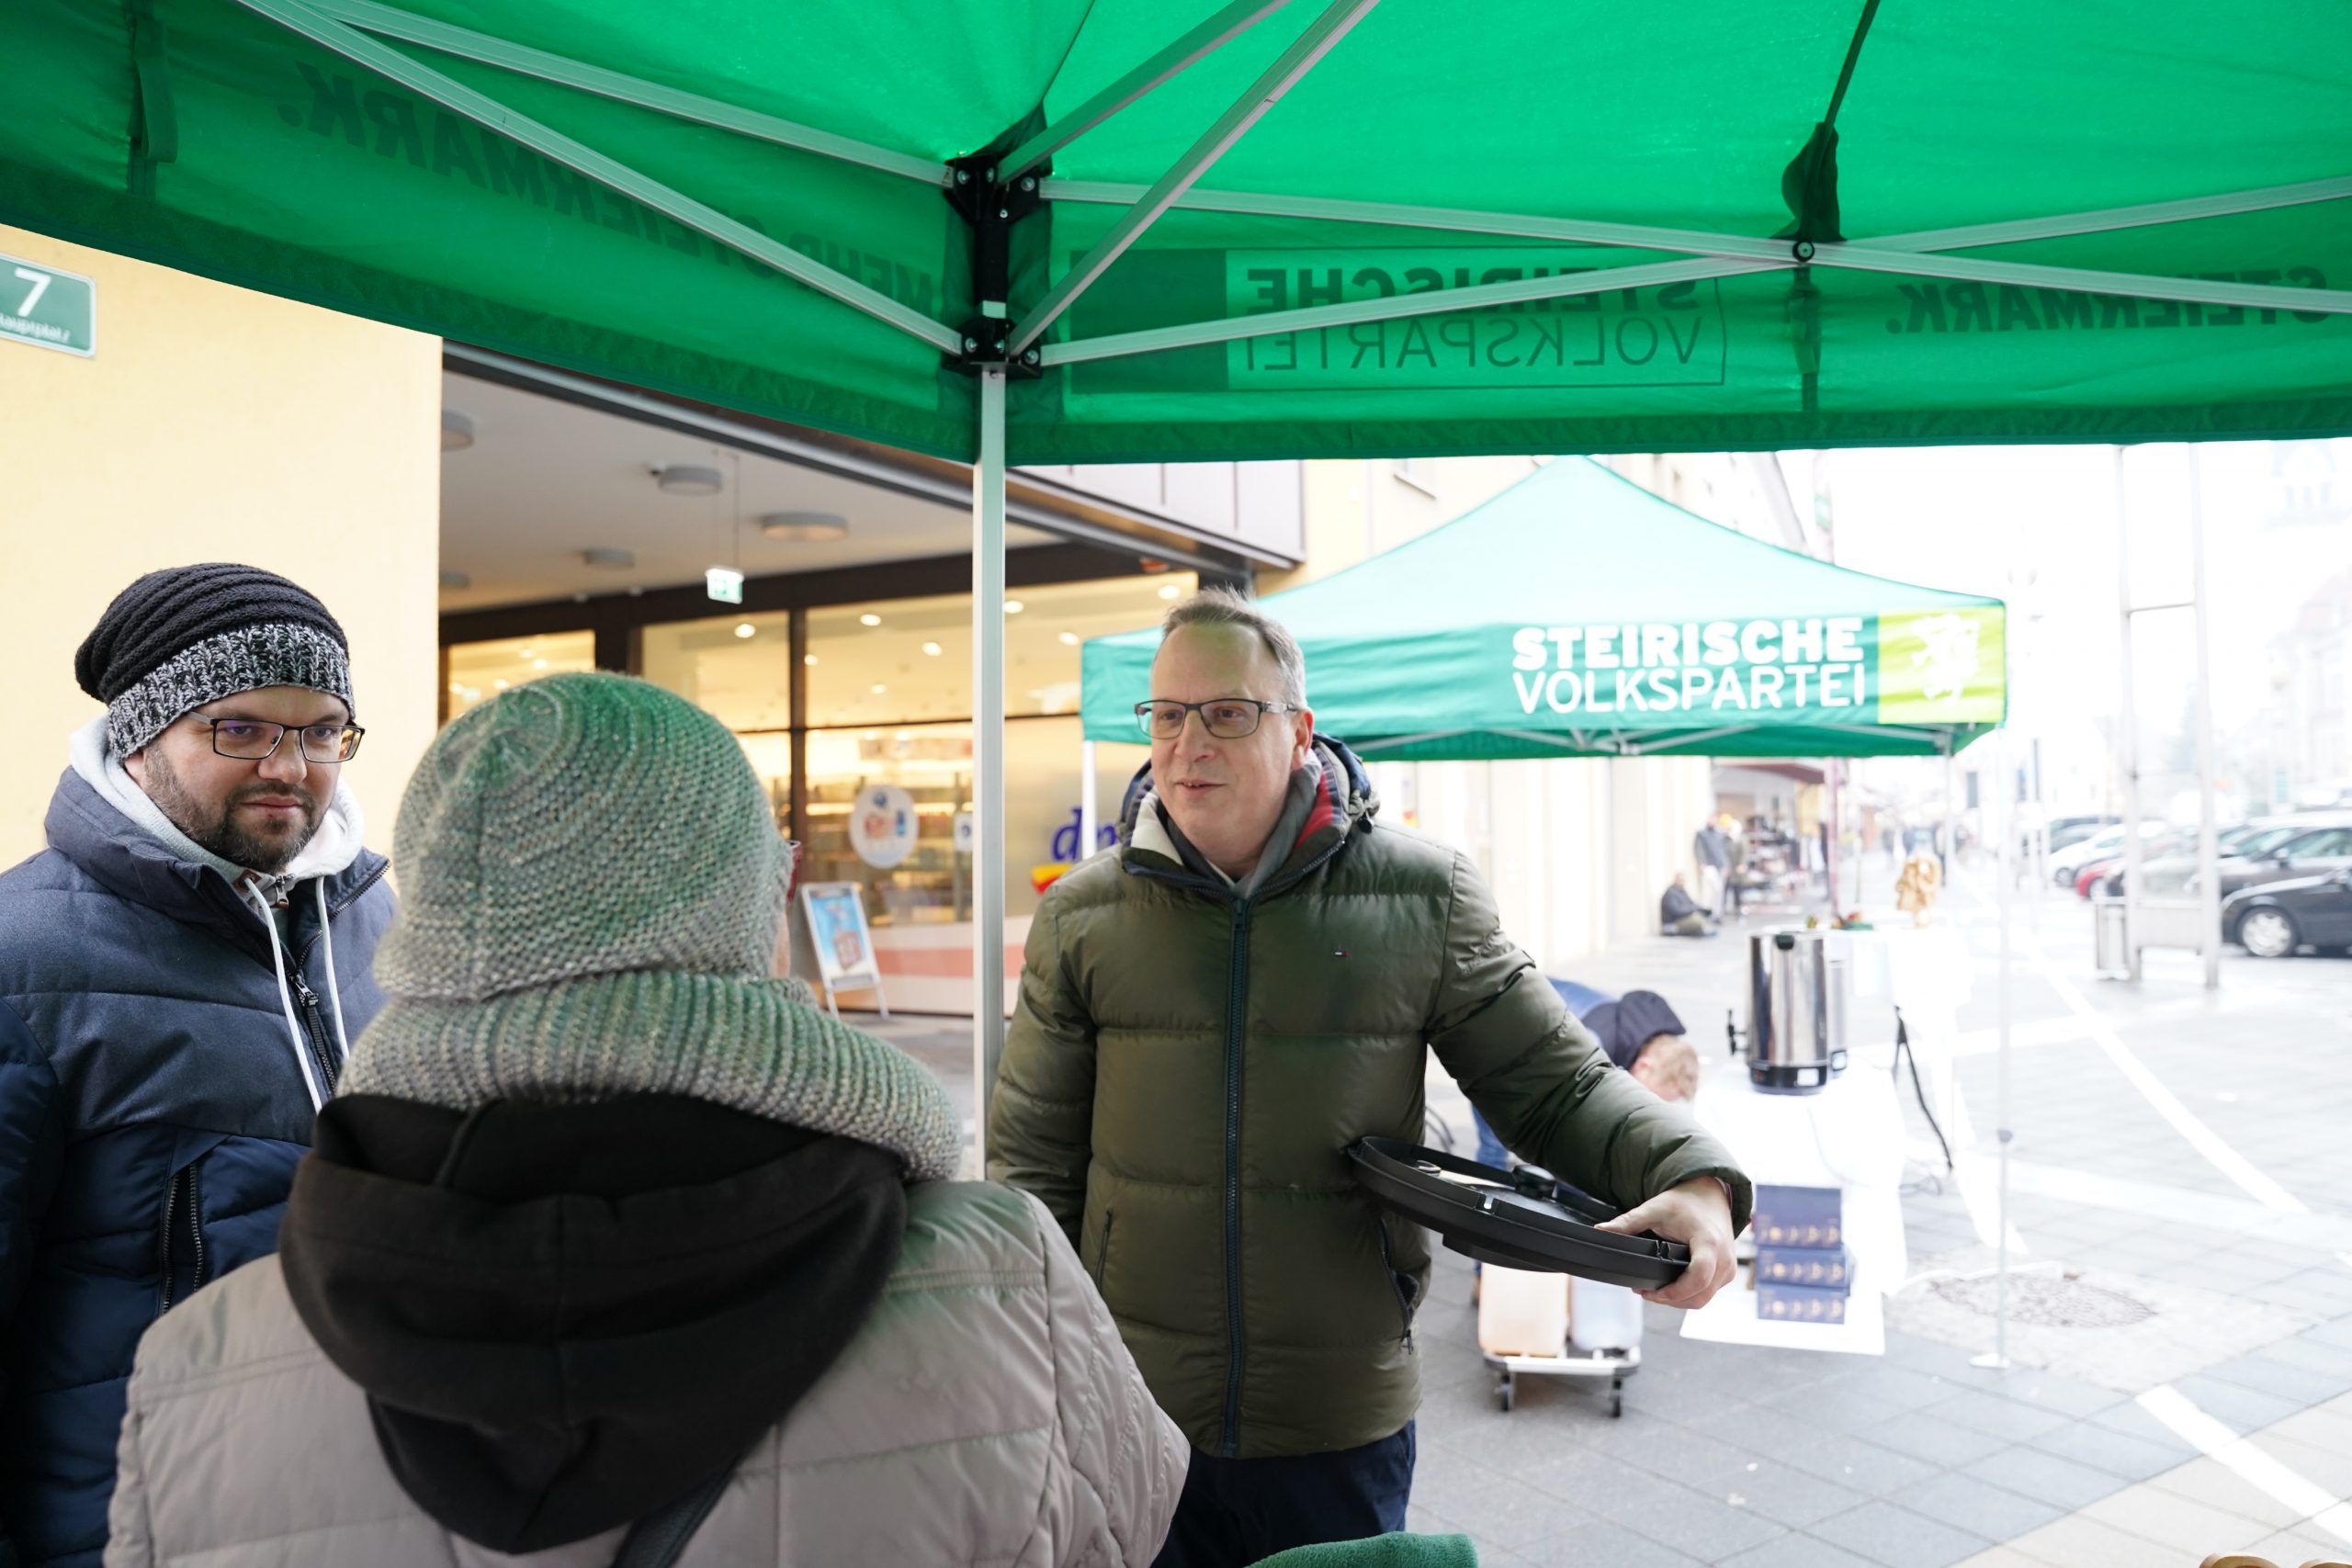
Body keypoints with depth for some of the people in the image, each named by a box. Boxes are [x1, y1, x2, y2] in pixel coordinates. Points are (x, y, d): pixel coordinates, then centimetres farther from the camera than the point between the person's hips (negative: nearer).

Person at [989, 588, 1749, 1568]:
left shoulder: (1422, 898, -5)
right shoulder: (1082, 916, -2)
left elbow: (1556, 1084, 1)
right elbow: (1032, 1160, 4)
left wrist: (1692, 1178, -18)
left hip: (1344, 1430, 0)